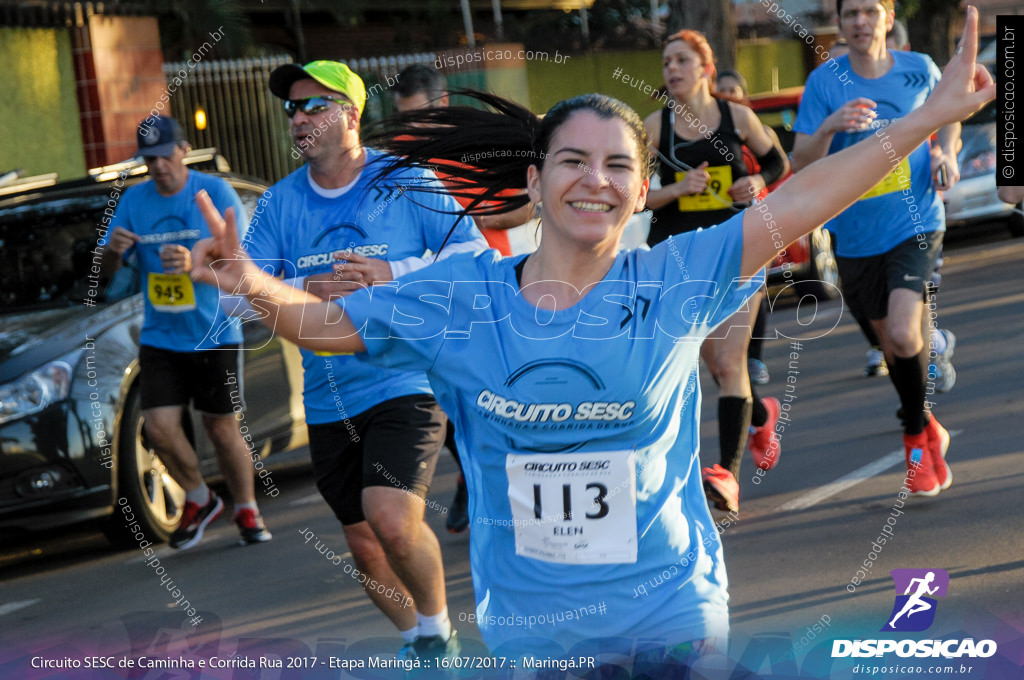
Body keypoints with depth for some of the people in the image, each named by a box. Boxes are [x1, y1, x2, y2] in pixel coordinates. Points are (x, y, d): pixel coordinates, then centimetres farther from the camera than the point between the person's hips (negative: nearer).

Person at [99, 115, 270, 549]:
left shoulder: (215, 193, -6)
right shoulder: (134, 200, 5)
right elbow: (109, 269, 7)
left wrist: (195, 264, -33)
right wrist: (114, 250, -17)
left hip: (215, 332, -3)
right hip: (160, 337, 3)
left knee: (221, 428, 3)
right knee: (159, 427, -8)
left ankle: (247, 511, 22)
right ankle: (199, 499, 16)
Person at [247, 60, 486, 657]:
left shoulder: (407, 182, -4)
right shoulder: (281, 202, 6)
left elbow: (475, 259, -5)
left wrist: (394, 275, -18)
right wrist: (307, 291, -17)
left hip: (406, 383, -5)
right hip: (327, 401, 5)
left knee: (392, 518, -24)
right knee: (363, 543, 13)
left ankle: (438, 626, 2)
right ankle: (417, 643, 37)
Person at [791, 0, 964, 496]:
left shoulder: (918, 69, -1)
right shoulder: (824, 82, -5)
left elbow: (948, 115, 19)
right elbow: (801, 164, -10)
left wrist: (946, 152, -2)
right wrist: (830, 127, -30)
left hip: (916, 225, -2)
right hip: (856, 236, 2)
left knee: (903, 334, -20)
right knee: (890, 341, 13)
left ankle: (916, 434, 4)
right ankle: (927, 431, 37)